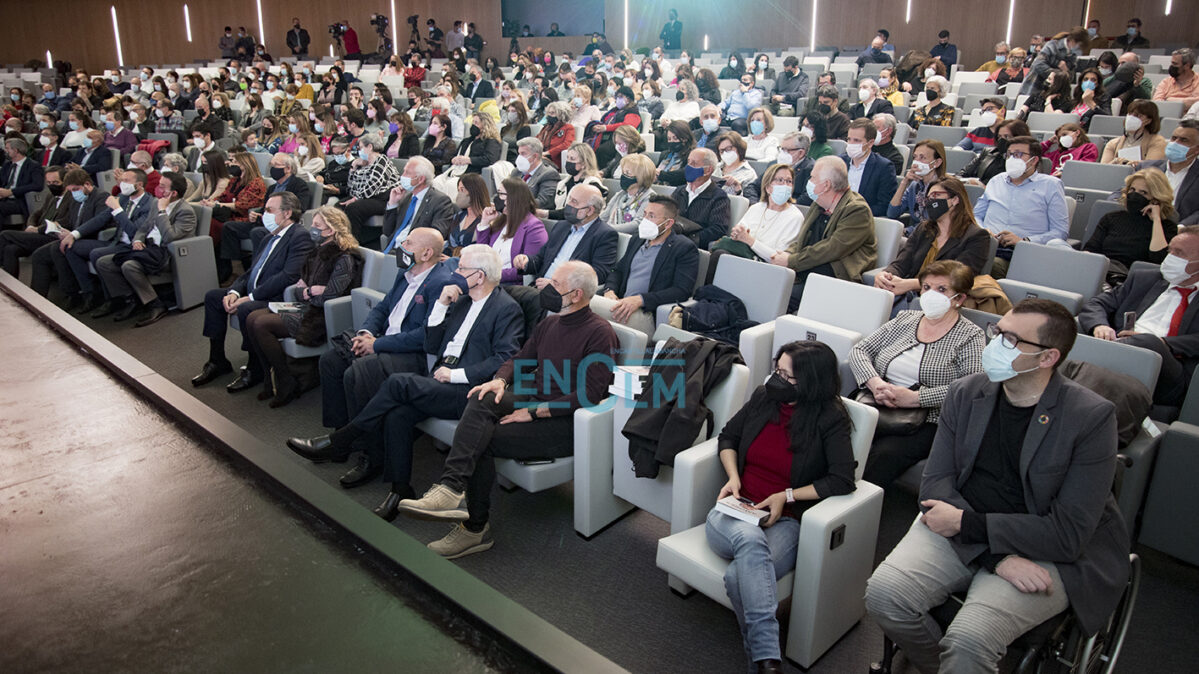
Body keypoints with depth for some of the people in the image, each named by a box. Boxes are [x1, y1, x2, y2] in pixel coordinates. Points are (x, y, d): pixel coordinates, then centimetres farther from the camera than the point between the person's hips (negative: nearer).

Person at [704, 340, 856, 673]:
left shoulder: (829, 419, -5)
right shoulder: (764, 396, 7)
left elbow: (843, 480, -11)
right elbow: (728, 437, 20)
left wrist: (787, 496, -13)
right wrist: (733, 477, 3)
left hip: (784, 520, -3)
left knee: (739, 576, -36)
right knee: (750, 538, -37)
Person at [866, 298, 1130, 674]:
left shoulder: (1092, 417, -13)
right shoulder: (965, 394, 0)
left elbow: (1068, 534, -15)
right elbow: (935, 482, -5)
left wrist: (967, 523, -17)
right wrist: (998, 556, -19)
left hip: (1047, 554, -4)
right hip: (959, 530, 4)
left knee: (969, 641, -28)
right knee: (883, 594, -19)